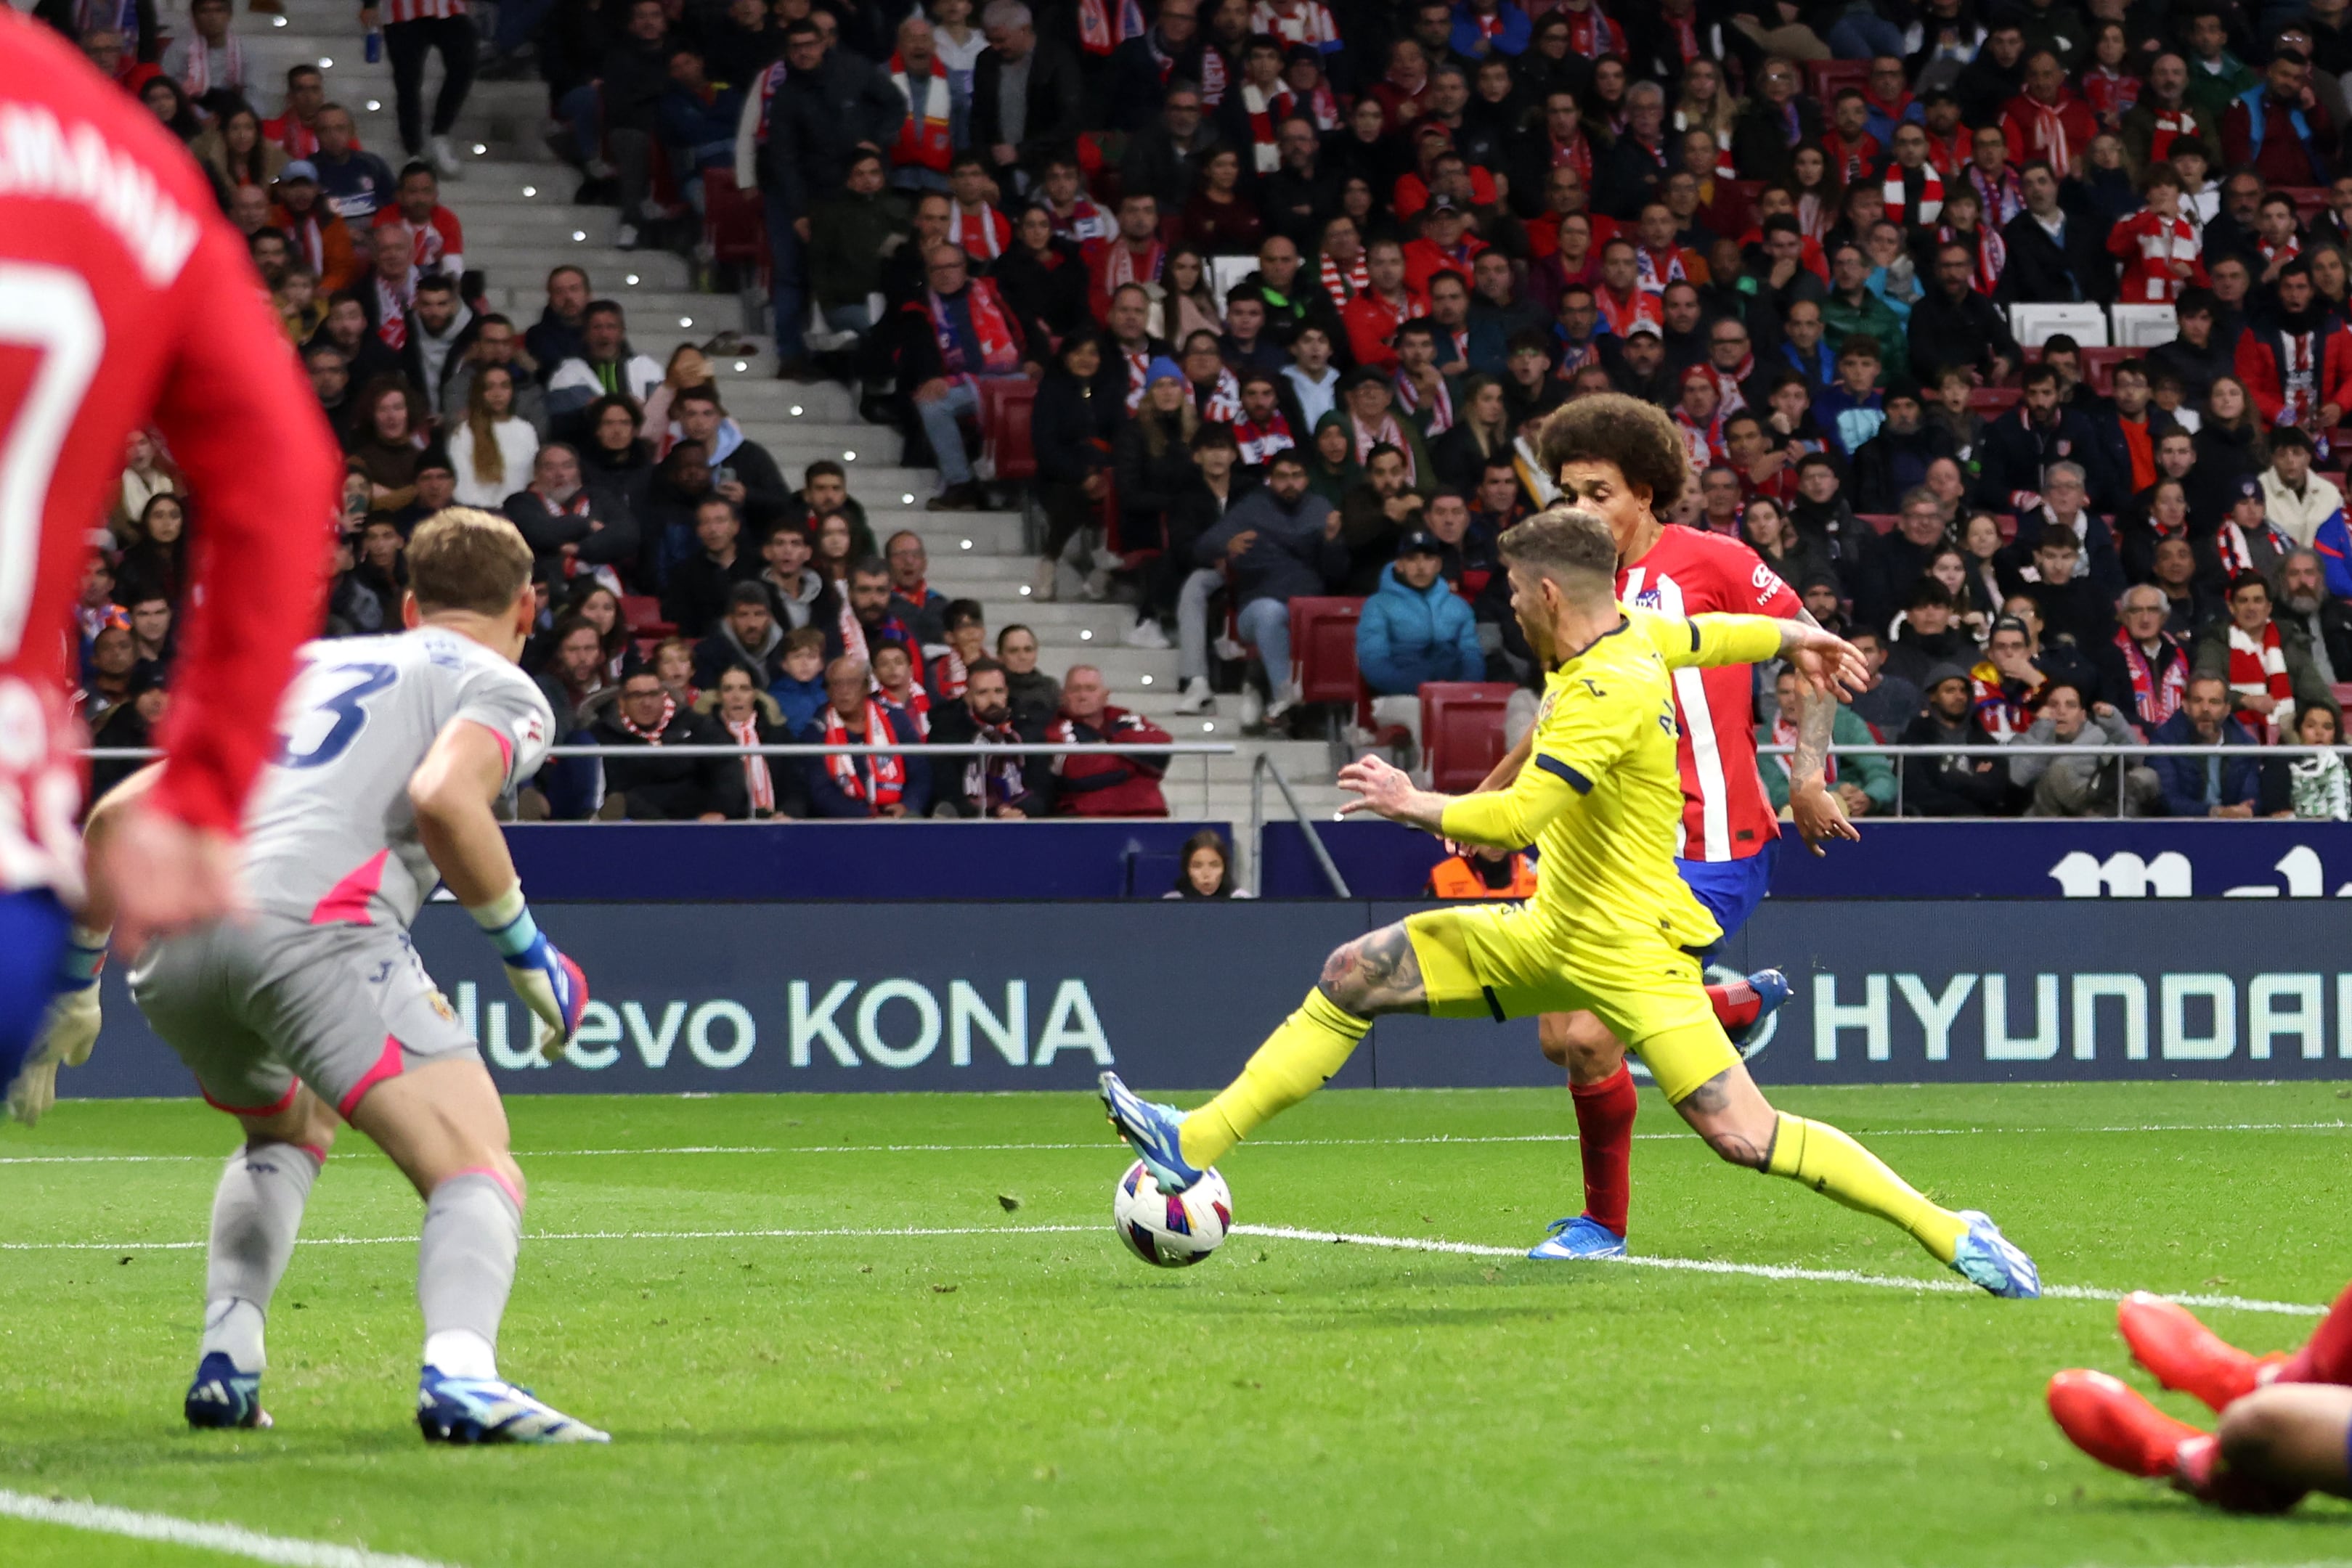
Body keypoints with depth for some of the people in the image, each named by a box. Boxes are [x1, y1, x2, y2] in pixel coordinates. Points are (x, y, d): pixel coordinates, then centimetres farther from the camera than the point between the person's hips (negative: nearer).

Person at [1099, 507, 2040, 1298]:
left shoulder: (1607, 693, -24)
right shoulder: (1629, 635, 4)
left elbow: (1513, 818, -30)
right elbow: (1711, 635, 25)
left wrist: (1412, 806, -15)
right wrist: (1793, 636, 44)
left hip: (1629, 948, -10)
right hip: (1550, 931, 10)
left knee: (1741, 1137, -18)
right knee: (1355, 976, 3)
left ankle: (1951, 1234, -9)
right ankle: (1196, 1144, 8)